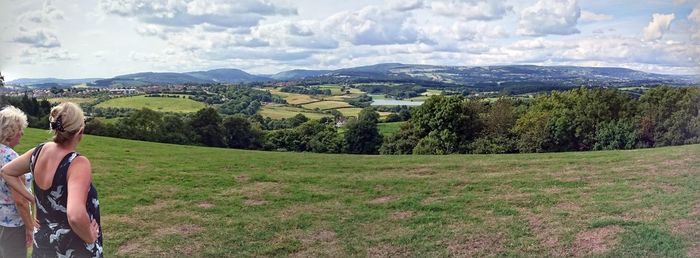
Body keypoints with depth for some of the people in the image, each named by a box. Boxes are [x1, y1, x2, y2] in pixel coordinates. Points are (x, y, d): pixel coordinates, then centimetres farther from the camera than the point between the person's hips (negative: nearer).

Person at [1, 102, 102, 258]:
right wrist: (90, 238, -24)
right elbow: (75, 216, -41)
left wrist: (32, 199, 11)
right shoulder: (78, 163, -28)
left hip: (43, 244, 6)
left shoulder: (39, 152, -6)